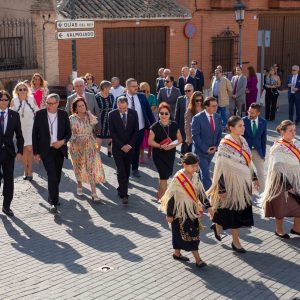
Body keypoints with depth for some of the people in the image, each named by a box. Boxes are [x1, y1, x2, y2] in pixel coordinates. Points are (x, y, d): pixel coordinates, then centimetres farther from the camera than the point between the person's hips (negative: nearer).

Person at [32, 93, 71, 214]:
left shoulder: (63, 114, 0)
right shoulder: (40, 114, -5)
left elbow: (68, 132, 8)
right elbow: (34, 134, -1)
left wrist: (63, 141, -13)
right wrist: (36, 152, -3)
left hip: (59, 150, 3)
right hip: (46, 151, -3)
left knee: (57, 176, 13)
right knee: (52, 176, -13)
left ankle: (52, 197, 33)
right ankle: (53, 202, -10)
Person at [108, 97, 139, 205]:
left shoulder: (133, 113, 0)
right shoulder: (112, 115, -6)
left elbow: (136, 131, 2)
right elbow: (112, 133, -7)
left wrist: (129, 145, -7)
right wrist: (122, 146, -12)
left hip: (129, 147, 3)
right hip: (117, 148, -3)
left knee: (127, 170, 8)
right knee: (121, 171, -9)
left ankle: (121, 189, 24)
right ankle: (123, 195, -10)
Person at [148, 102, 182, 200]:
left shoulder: (174, 125, 1)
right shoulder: (155, 126, -8)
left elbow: (180, 139, 6)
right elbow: (150, 141, -7)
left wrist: (173, 145, -14)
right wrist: (161, 146, -22)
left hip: (171, 154, 4)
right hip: (159, 154, -4)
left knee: (168, 173, 13)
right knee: (164, 175, -8)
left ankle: (160, 193, 36)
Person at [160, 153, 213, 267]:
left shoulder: (195, 177, -1)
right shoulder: (178, 179, -21)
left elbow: (201, 193, 9)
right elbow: (171, 197, -16)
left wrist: (208, 206, 5)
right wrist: (169, 214, -13)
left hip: (193, 210, 7)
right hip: (181, 212, -7)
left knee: (194, 233, 15)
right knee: (190, 234, -4)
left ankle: (177, 253, 30)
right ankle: (197, 259, 2)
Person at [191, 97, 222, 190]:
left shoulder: (218, 117, 1)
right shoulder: (197, 118, -17)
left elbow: (219, 133, 9)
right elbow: (195, 136, -16)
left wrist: (216, 146, -4)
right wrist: (205, 149, -17)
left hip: (212, 150, 6)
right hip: (201, 151, -6)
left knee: (203, 172, 19)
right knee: (206, 175, -9)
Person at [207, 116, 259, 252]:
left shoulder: (243, 141, 5)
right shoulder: (225, 145, -18)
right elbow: (220, 168, -17)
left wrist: (254, 177, 15)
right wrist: (222, 189, -18)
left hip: (244, 182, 8)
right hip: (232, 182, -7)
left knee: (243, 209, 15)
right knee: (235, 211, 3)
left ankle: (217, 226, 36)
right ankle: (235, 241, 18)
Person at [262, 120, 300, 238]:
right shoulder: (278, 148, -19)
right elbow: (277, 169, -19)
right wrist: (287, 186, -20)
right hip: (282, 182, -6)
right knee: (282, 206, 9)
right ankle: (279, 230, 30)